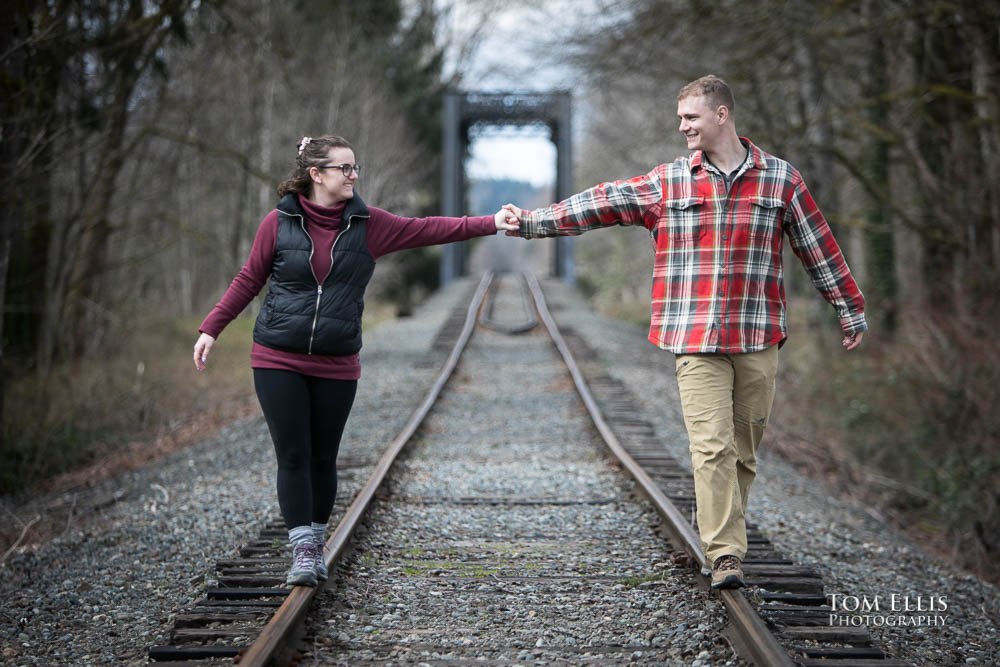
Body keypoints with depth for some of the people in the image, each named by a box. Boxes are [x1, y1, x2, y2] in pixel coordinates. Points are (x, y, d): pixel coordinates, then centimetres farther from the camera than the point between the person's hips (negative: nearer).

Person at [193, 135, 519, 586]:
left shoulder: (369, 224, 2)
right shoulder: (279, 222, -2)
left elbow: (428, 229, -1)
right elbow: (249, 280, 6)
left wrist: (492, 224, -9)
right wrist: (211, 328, 4)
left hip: (336, 364, 2)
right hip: (278, 361, -2)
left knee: (323, 458, 8)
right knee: (293, 456, -5)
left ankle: (316, 545, 24)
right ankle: (303, 552, -1)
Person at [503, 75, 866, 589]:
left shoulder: (779, 179, 7)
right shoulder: (667, 183, 8)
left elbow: (818, 248, 12)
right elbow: (602, 204, 6)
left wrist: (850, 309, 16)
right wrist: (532, 222, 0)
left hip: (758, 336, 1)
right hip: (695, 338, 0)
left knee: (745, 447, 6)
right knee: (712, 446, -10)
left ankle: (729, 541, 20)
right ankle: (725, 555, -9)